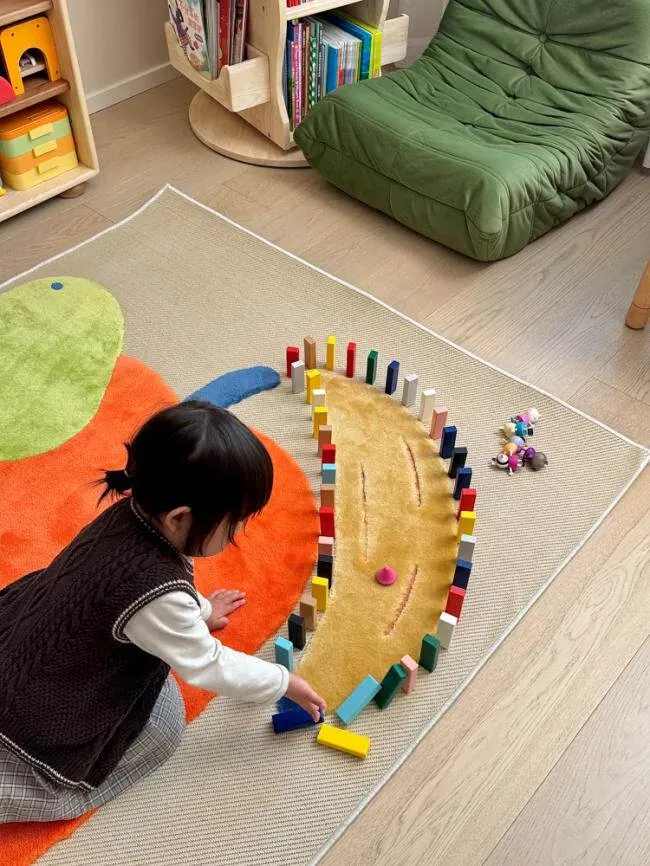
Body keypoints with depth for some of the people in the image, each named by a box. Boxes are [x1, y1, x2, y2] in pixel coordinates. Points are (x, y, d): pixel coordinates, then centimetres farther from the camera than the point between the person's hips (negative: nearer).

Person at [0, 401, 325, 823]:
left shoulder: (134, 512, -12)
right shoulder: (155, 593, -35)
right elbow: (208, 666, -18)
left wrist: (198, 611, 21)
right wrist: (285, 683, -5)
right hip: (36, 715, -7)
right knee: (163, 728, 3)